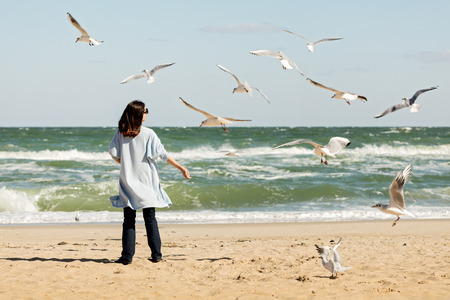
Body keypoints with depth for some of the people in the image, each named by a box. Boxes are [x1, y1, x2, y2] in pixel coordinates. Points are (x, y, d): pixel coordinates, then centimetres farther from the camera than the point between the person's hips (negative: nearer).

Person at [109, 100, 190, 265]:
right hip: (146, 180, -1)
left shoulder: (120, 132, -2)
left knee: (129, 219, 5)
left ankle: (127, 256, 0)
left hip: (128, 181, 1)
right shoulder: (148, 134, -8)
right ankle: (156, 254, 7)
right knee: (150, 218, 7)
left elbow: (114, 153, -3)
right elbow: (163, 154, -7)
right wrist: (181, 167, 0)